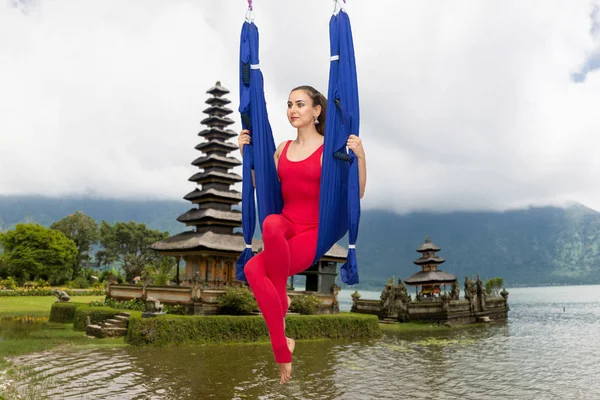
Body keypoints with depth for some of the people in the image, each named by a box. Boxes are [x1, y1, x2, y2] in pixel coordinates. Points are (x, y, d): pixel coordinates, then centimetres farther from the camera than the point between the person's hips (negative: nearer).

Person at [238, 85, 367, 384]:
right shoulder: (283, 148, 14)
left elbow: (356, 194, -7)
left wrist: (360, 157, -19)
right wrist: (246, 154, 12)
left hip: (315, 231, -5)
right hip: (285, 225, 5)